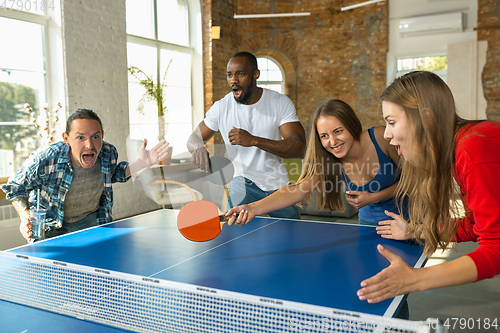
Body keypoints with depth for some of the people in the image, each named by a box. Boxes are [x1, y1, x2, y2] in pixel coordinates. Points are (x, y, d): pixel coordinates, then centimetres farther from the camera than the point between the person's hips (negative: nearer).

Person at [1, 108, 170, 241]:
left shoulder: (108, 153, -22)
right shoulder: (45, 160, -33)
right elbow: (16, 187, -12)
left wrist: (141, 163, -12)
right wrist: (25, 217, -29)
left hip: (92, 220, 3)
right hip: (51, 229, -2)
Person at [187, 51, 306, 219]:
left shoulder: (281, 103, -10)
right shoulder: (221, 107, -6)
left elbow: (299, 147, -20)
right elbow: (194, 138, 4)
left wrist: (253, 140, -34)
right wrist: (198, 147, -24)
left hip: (278, 183, 1)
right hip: (244, 181, -1)